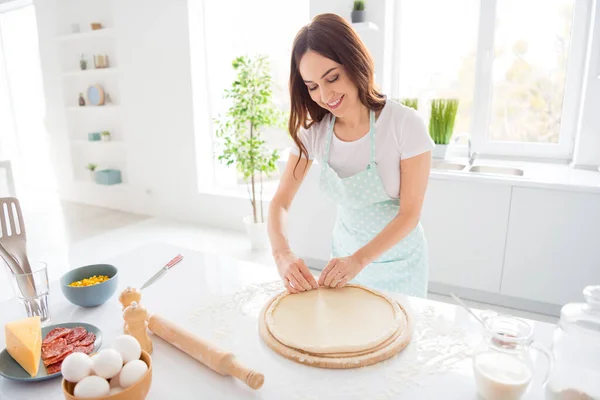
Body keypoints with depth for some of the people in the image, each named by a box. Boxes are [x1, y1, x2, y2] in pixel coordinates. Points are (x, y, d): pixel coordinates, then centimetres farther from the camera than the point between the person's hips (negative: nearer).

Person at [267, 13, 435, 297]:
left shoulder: (405, 124, -23)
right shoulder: (314, 131, -11)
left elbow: (410, 213, -19)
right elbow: (280, 202, -11)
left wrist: (359, 260, -31)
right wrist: (282, 253, -30)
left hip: (399, 262, -3)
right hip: (345, 255, 4)